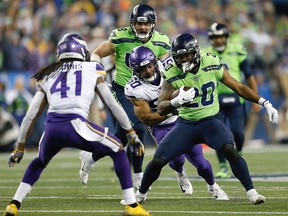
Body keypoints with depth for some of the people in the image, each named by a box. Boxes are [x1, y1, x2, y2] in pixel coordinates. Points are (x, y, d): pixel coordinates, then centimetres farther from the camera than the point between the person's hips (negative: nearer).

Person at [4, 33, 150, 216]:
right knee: (118, 151, 18)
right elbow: (113, 105, 15)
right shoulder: (92, 70, 17)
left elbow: (30, 116, 24)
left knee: (40, 161, 35)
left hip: (52, 130, 4)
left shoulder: (49, 76, 24)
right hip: (76, 127, -4)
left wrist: (20, 149, 31)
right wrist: (132, 135, 22)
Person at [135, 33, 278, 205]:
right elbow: (161, 109, -16)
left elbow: (239, 88, -1)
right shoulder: (173, 74, -13)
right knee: (157, 161, -6)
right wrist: (177, 101, -38)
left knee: (229, 150, -30)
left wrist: (266, 104, -6)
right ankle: (141, 194, 22)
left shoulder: (212, 65, -11)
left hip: (211, 120, -1)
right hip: (186, 124, 1)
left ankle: (252, 192, -23)